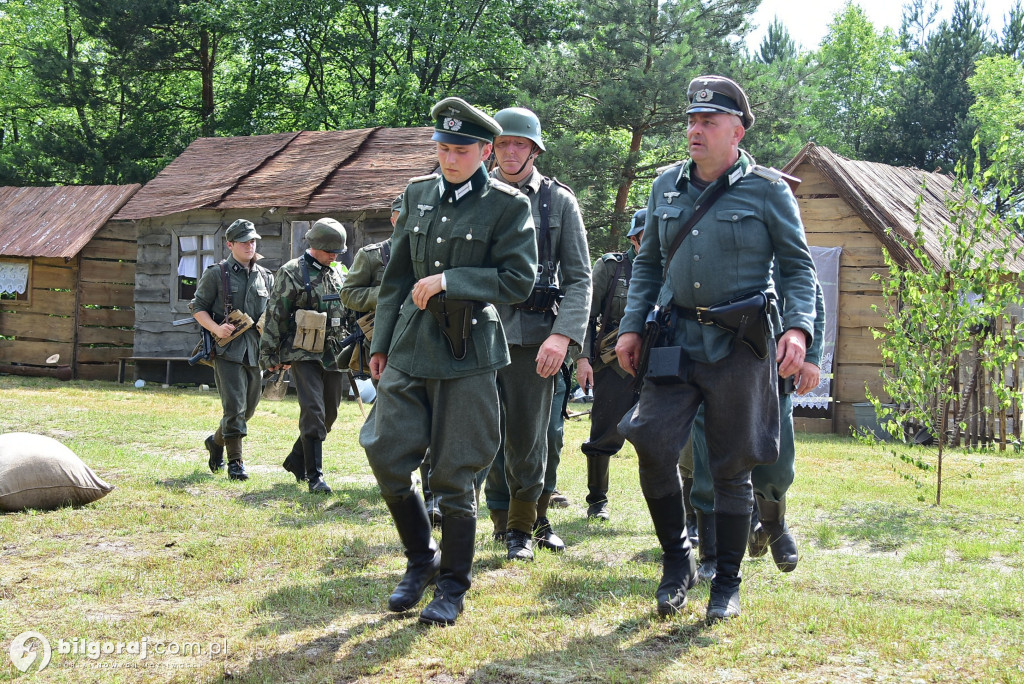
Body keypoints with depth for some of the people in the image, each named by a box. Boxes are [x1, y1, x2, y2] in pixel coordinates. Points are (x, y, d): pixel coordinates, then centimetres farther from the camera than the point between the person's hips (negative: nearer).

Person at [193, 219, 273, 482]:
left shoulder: (266, 277, 13)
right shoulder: (217, 274, -1)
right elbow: (198, 307, 1)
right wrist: (216, 329, -15)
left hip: (256, 351, 5)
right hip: (227, 349, -5)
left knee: (248, 407, 13)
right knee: (234, 406, -11)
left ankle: (216, 441, 36)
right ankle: (235, 462, -3)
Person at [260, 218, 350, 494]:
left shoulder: (338, 273, 14)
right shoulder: (292, 272, -4)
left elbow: (350, 312, 23)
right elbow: (275, 316, -4)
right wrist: (269, 354, -6)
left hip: (334, 355, 6)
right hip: (304, 354, -6)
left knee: (329, 414, 10)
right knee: (313, 412, -14)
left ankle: (296, 461, 28)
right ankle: (314, 476, -12)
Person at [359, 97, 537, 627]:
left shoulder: (508, 205, -4)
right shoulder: (418, 194, 11)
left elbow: (518, 280, -9)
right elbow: (396, 275, 16)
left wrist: (448, 280, -15)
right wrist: (381, 343, 15)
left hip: (466, 352, -5)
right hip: (410, 346, 5)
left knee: (453, 474, 0)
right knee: (386, 455, 1)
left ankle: (453, 586, 15)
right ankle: (421, 560, 23)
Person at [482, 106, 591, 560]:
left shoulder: (559, 201, 5)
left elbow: (579, 278, 0)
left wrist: (563, 335, -13)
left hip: (532, 335, -1)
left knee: (528, 437, 4)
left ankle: (527, 523, 22)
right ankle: (505, 522, 14)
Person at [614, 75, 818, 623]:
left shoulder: (767, 191, -1)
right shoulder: (666, 186, 10)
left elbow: (797, 266, 0)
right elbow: (648, 264, 17)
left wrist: (798, 327, -16)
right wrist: (632, 326, 8)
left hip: (740, 345, -3)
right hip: (677, 337, 3)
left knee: (731, 467, 3)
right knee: (651, 441, -13)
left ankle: (727, 584, 17)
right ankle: (676, 560, 8)